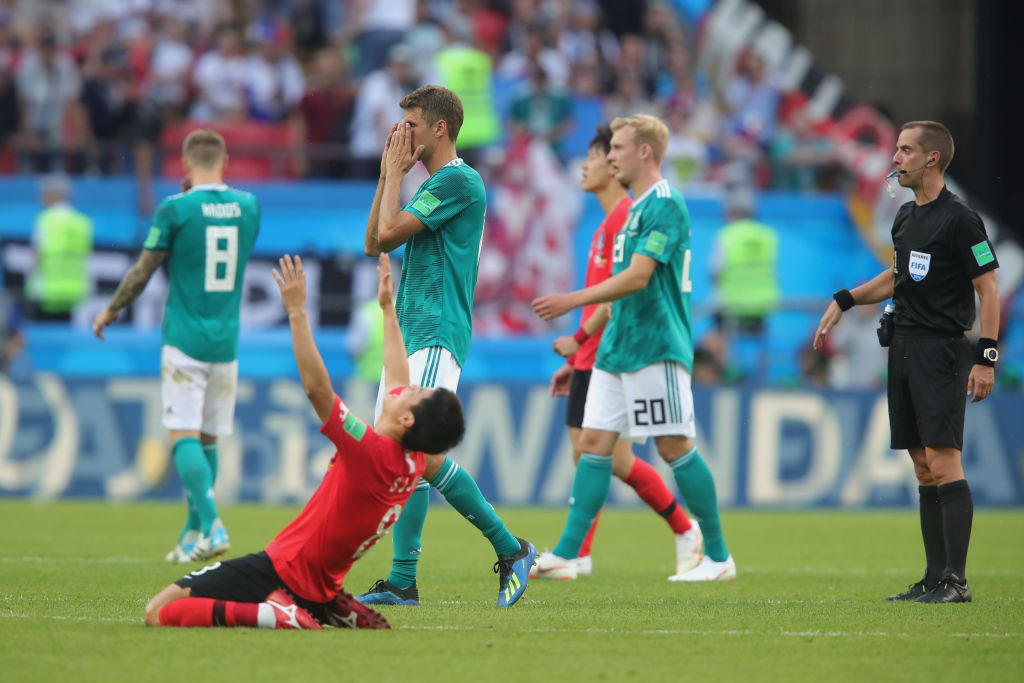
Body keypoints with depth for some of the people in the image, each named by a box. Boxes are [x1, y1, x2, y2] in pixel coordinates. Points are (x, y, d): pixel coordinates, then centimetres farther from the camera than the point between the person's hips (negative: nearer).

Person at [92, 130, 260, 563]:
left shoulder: (175, 209, -9)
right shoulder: (248, 207, 5)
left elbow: (144, 271, -2)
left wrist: (111, 310, 14)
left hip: (184, 340, -5)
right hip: (226, 342, 5)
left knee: (185, 437, -6)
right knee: (208, 439, 12)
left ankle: (212, 525, -22)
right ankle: (193, 533, 18)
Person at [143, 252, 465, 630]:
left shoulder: (369, 452, -24)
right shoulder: (414, 462, -1)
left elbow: (316, 387, -28)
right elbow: (398, 377, 15)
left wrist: (297, 311, -25)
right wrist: (388, 307, 24)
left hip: (281, 568, -9)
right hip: (318, 587, 9)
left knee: (159, 612, -13)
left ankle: (273, 613, -20)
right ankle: (337, 612, 14)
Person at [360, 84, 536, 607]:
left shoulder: (459, 181, -11)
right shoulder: (430, 185, 20)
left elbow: (389, 231, -16)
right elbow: (374, 244, 20)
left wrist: (395, 173, -3)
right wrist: (388, 173, 15)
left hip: (436, 338, -10)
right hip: (407, 336, 10)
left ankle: (510, 549, -10)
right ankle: (402, 582, 5)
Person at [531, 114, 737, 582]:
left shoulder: (665, 205, -12)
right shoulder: (636, 209, 18)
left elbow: (638, 277, -20)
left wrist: (573, 301, -19)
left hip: (655, 348, -9)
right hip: (618, 349, 9)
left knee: (675, 447, -6)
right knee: (593, 442, 3)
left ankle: (718, 557, 1)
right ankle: (566, 553, 1)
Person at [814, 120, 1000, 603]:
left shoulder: (959, 219, -10)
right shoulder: (906, 216, 14)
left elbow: (988, 289, -11)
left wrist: (986, 358, -17)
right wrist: (845, 301, 23)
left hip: (943, 350, -8)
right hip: (904, 346, 8)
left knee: (942, 462, -14)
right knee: (923, 468, 7)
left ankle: (956, 581, -14)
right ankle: (935, 578, 10)